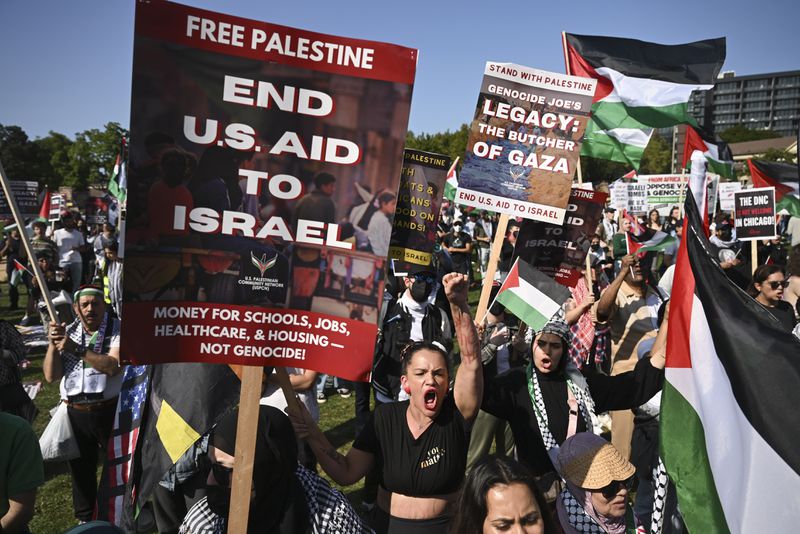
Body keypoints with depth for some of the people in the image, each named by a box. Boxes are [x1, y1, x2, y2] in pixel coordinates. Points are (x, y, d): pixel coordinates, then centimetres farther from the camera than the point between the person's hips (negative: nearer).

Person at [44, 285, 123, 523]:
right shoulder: (67, 332, 5)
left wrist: (77, 350, -26)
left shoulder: (118, 330, -9)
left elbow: (113, 366, -24)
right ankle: (85, 518, 39)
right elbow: (51, 375, -1)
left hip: (109, 411, -4)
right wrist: (53, 343, -14)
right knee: (80, 467, 19)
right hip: (75, 413, 4)